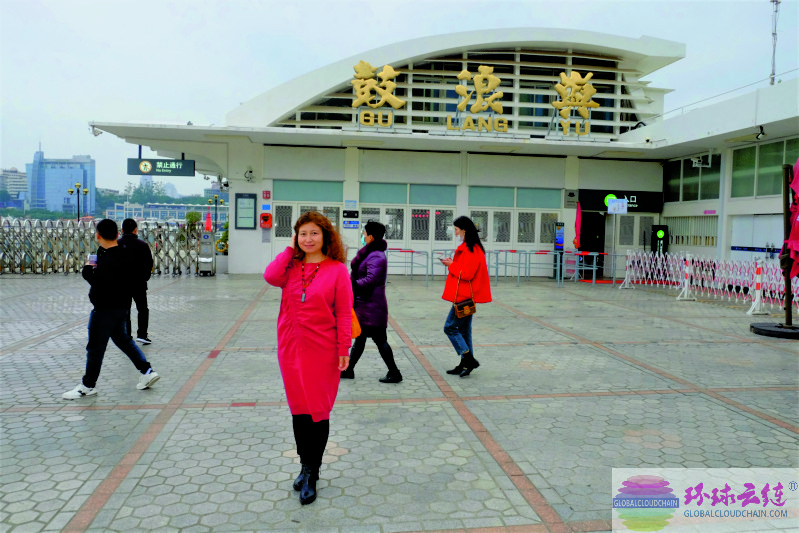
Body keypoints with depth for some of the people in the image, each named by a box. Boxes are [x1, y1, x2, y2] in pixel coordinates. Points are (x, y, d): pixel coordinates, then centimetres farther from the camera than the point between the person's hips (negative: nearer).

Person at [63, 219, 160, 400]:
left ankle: (88, 386, 17)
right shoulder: (125, 254, 5)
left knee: (95, 346, 3)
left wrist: (88, 269, -12)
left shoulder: (107, 259, -23)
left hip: (106, 309, -9)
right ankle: (147, 371, 21)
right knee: (122, 338, 23)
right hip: (122, 305, 9)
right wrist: (95, 269, 8)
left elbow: (99, 283, -29)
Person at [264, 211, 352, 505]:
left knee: (318, 410, 5)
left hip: (323, 351, -4)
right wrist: (290, 250, -6)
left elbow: (344, 313, -7)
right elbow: (271, 276, -16)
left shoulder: (337, 269, -6)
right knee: (298, 407, 13)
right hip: (291, 348, 4)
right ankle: (306, 466, 30)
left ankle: (311, 474, 19)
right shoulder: (291, 267, 5)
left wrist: (344, 349, -10)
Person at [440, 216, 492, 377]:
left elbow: (466, 274, -23)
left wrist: (451, 265, -11)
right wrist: (452, 263, 6)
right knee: (463, 330, 14)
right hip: (466, 296, 11)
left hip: (464, 296, -11)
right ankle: (465, 364, 20)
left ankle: (469, 360, -4)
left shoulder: (471, 249, -18)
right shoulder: (468, 247, 15)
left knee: (450, 327, -5)